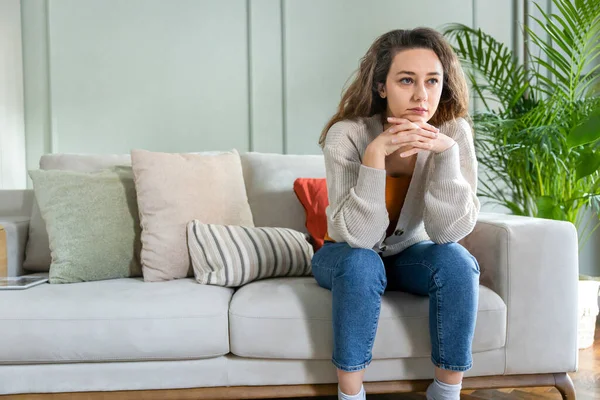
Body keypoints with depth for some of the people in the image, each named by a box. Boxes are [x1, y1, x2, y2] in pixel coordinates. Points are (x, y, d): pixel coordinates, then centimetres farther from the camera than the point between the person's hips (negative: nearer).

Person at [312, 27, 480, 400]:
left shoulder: (454, 132, -18)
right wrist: (375, 153, -40)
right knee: (361, 264, -33)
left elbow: (449, 231, -24)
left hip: (409, 255, 2)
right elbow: (358, 236, -30)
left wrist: (445, 151, -35)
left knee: (456, 262, -27)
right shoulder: (346, 134, -24)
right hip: (349, 257, -2)